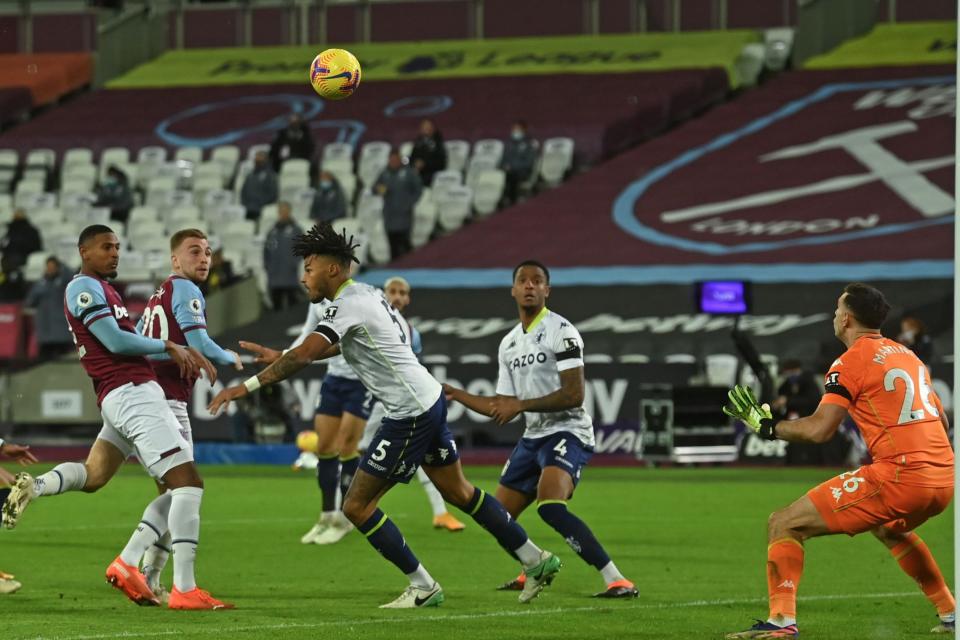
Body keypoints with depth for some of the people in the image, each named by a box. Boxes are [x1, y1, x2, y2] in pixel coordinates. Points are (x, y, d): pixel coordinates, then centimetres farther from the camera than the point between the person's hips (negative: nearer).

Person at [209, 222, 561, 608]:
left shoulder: (348, 305, -17)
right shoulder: (364, 294, 12)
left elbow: (304, 355, -29)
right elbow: (340, 347, 30)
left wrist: (247, 386, -28)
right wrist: (280, 358, 23)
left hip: (410, 415, -10)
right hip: (430, 399, 10)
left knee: (356, 506, -3)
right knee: (459, 492, 21)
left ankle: (422, 588, 3)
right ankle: (535, 561, 27)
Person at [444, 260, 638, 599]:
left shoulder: (561, 331, -9)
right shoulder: (508, 344, 16)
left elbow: (574, 395, -17)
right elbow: (501, 409, 20)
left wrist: (522, 405, -16)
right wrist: (454, 393, 18)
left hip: (567, 432, -8)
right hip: (533, 437, 8)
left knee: (550, 506, -32)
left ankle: (617, 581, -33)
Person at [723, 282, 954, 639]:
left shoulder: (851, 361, -3)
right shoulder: (908, 355, 19)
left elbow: (819, 429, -11)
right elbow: (941, 421, 25)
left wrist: (766, 425, 2)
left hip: (899, 475, -8)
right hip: (943, 477, 8)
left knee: (784, 525, -3)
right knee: (887, 528, 41)